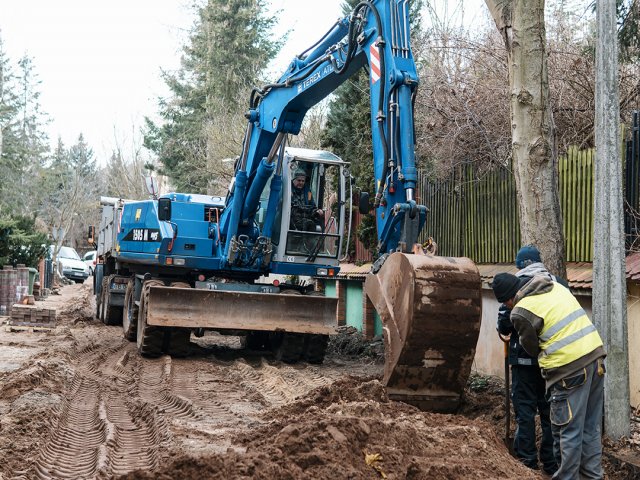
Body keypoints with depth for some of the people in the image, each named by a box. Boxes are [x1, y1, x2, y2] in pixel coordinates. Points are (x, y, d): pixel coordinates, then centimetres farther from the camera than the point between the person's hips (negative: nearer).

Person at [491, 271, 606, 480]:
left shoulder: (521, 312, -8)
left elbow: (532, 347, 3)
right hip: (595, 355, 8)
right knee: (591, 427, 17)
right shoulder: (555, 286, 13)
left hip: (570, 368, -8)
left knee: (568, 431, 2)